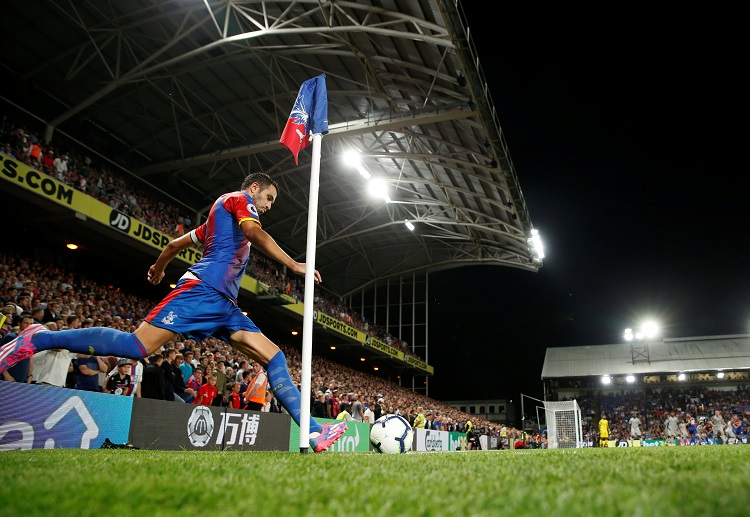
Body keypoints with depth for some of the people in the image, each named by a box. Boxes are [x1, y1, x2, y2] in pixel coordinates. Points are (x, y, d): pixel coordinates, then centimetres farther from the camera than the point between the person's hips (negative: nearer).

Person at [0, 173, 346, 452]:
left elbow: (176, 243, 38)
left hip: (223, 303, 10)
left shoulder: (221, 215, 33)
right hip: (203, 288, -10)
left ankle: (312, 432, -8)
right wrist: (294, 265, -19)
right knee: (138, 346, -19)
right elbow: (255, 233, -16)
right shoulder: (238, 199, 6)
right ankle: (38, 339, -3)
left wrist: (159, 268, 54)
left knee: (274, 357, -1)